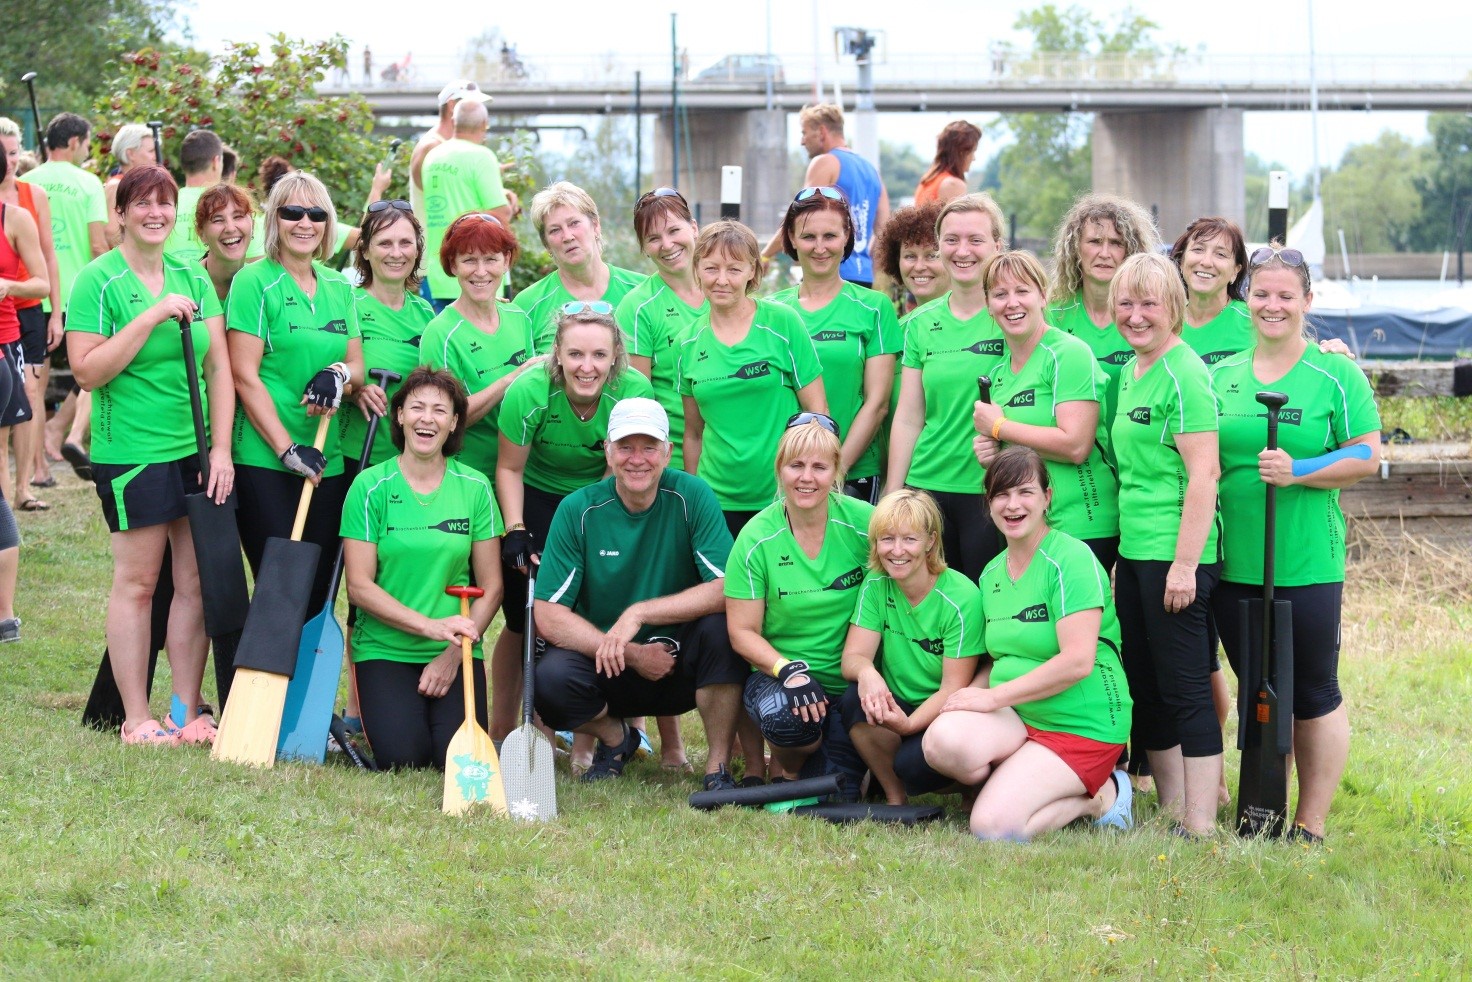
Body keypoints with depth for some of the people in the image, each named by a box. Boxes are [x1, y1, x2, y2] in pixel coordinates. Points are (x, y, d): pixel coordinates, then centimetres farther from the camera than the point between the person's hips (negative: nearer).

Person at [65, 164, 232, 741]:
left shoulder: (193, 278, 10)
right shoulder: (98, 282, -4)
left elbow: (220, 369, 8)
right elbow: (87, 371, -13)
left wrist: (221, 449, -1)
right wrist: (151, 317, -18)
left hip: (197, 452, 5)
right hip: (131, 451, -5)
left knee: (195, 581, 4)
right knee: (136, 581, -2)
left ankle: (187, 713, 12)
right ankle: (136, 719, 5)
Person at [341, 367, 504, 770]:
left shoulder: (475, 488, 4)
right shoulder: (370, 487, -3)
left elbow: (490, 586, 4)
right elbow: (359, 586, -7)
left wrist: (454, 653, -8)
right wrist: (430, 626, -18)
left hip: (455, 652, 1)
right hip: (384, 649, -1)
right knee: (402, 756, -24)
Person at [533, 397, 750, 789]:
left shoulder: (691, 496, -10)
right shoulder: (578, 510, -8)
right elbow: (548, 617, -13)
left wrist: (639, 614, -27)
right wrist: (632, 655, -21)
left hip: (682, 664, -1)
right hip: (607, 666, 1)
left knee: (721, 625, -31)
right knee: (551, 678, -29)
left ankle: (719, 768, -14)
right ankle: (616, 738, 7)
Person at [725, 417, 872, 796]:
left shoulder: (864, 524, -7)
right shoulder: (756, 539, -8)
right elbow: (742, 632, -6)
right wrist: (789, 670, -23)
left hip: (852, 680, 1)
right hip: (777, 673, -1)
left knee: (838, 793, -16)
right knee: (785, 716, -36)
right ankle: (784, 764, 1)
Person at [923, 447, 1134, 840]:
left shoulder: (1071, 560, -12)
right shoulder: (992, 573, 12)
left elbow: (1077, 662, -20)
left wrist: (993, 696, -16)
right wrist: (968, 695, -2)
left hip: (1082, 726, -6)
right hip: (1015, 719, 6)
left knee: (993, 827, -24)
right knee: (943, 739, -28)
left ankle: (1100, 795, 0)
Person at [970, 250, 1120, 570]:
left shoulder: (1069, 354, -9)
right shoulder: (1000, 372, 15)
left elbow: (1075, 445, -20)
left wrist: (998, 427, -9)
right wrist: (989, 452, 3)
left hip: (1082, 529, -7)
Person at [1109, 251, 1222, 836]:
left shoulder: (1183, 375, -13)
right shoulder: (1130, 372, 15)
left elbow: (1204, 472, -18)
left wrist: (1185, 563, -21)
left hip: (1174, 552, -9)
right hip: (1133, 549, 9)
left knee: (1185, 690, -6)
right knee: (1145, 689, 13)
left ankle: (1200, 827, -3)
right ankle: (1172, 811, 22)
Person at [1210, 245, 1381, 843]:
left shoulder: (1337, 376, -1)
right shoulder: (1220, 377, 12)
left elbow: (1368, 457, -5)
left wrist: (1298, 472, -16)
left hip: (1308, 564, -4)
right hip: (1232, 564, 4)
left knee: (1313, 694, 2)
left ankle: (1311, 823, 9)